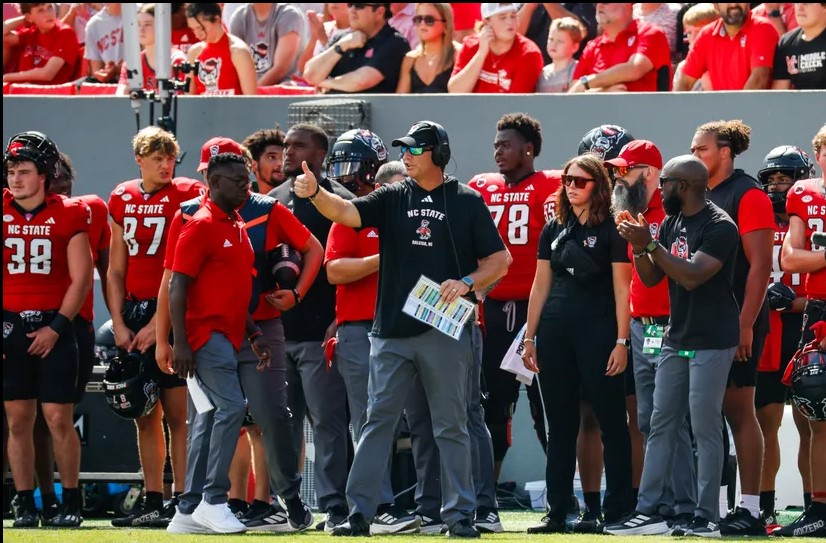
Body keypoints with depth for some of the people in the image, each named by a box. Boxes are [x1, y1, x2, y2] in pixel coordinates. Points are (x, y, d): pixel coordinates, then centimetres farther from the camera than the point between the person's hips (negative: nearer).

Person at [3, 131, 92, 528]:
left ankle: (71, 502, 7)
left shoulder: (68, 216, -1)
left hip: (53, 327, -2)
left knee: (58, 418, -5)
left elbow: (81, 279, -1)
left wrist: (56, 327, -9)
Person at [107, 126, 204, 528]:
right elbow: (116, 270, 15)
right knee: (144, 415, 8)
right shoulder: (122, 199, 13)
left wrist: (158, 323, -12)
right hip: (134, 311, 5)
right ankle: (152, 503, 12)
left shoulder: (186, 196, -4)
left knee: (177, 413, -7)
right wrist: (119, 324, 5)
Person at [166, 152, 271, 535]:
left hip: (228, 337, 9)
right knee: (230, 407, -17)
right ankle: (213, 500, -14)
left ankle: (189, 511, 11)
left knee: (209, 420, 9)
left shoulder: (238, 228, 17)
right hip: (206, 334, -9)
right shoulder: (201, 226, -10)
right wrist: (180, 343, -18)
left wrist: (254, 334, 18)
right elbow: (178, 287, -13)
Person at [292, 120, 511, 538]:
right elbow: (345, 212, -9)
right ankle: (359, 512, 3)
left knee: (451, 425, 3)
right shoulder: (392, 198, 7)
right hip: (392, 331, 2)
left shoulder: (466, 203, 2)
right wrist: (314, 194, -28)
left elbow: (500, 260, 2)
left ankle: (458, 515, 9)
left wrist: (466, 282, -15)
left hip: (444, 330, -2)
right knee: (378, 420, 2)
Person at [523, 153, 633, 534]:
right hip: (555, 331, 5)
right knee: (560, 426, 8)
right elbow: (540, 287, 17)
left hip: (597, 331, -5)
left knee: (611, 422, -1)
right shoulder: (553, 230, 13)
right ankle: (557, 512, 12)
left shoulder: (612, 230, -2)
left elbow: (621, 289, -5)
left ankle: (618, 509, 2)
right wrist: (530, 338, 12)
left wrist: (621, 341, -11)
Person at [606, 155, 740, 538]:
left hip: (711, 342, -8)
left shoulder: (719, 227, -15)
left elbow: (692, 276, -24)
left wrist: (650, 244, -24)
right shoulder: (671, 224, 11)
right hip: (675, 339, 8)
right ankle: (648, 511, 7)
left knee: (705, 429, -7)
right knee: (661, 426, 6)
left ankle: (707, 517, -4)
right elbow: (650, 278, 12)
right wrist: (638, 245, -5)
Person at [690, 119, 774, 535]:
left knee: (738, 411, -6)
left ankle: (750, 509, -4)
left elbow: (760, 265, -13)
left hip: (736, 321, -8)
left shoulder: (747, 195, -8)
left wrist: (746, 324, -18)